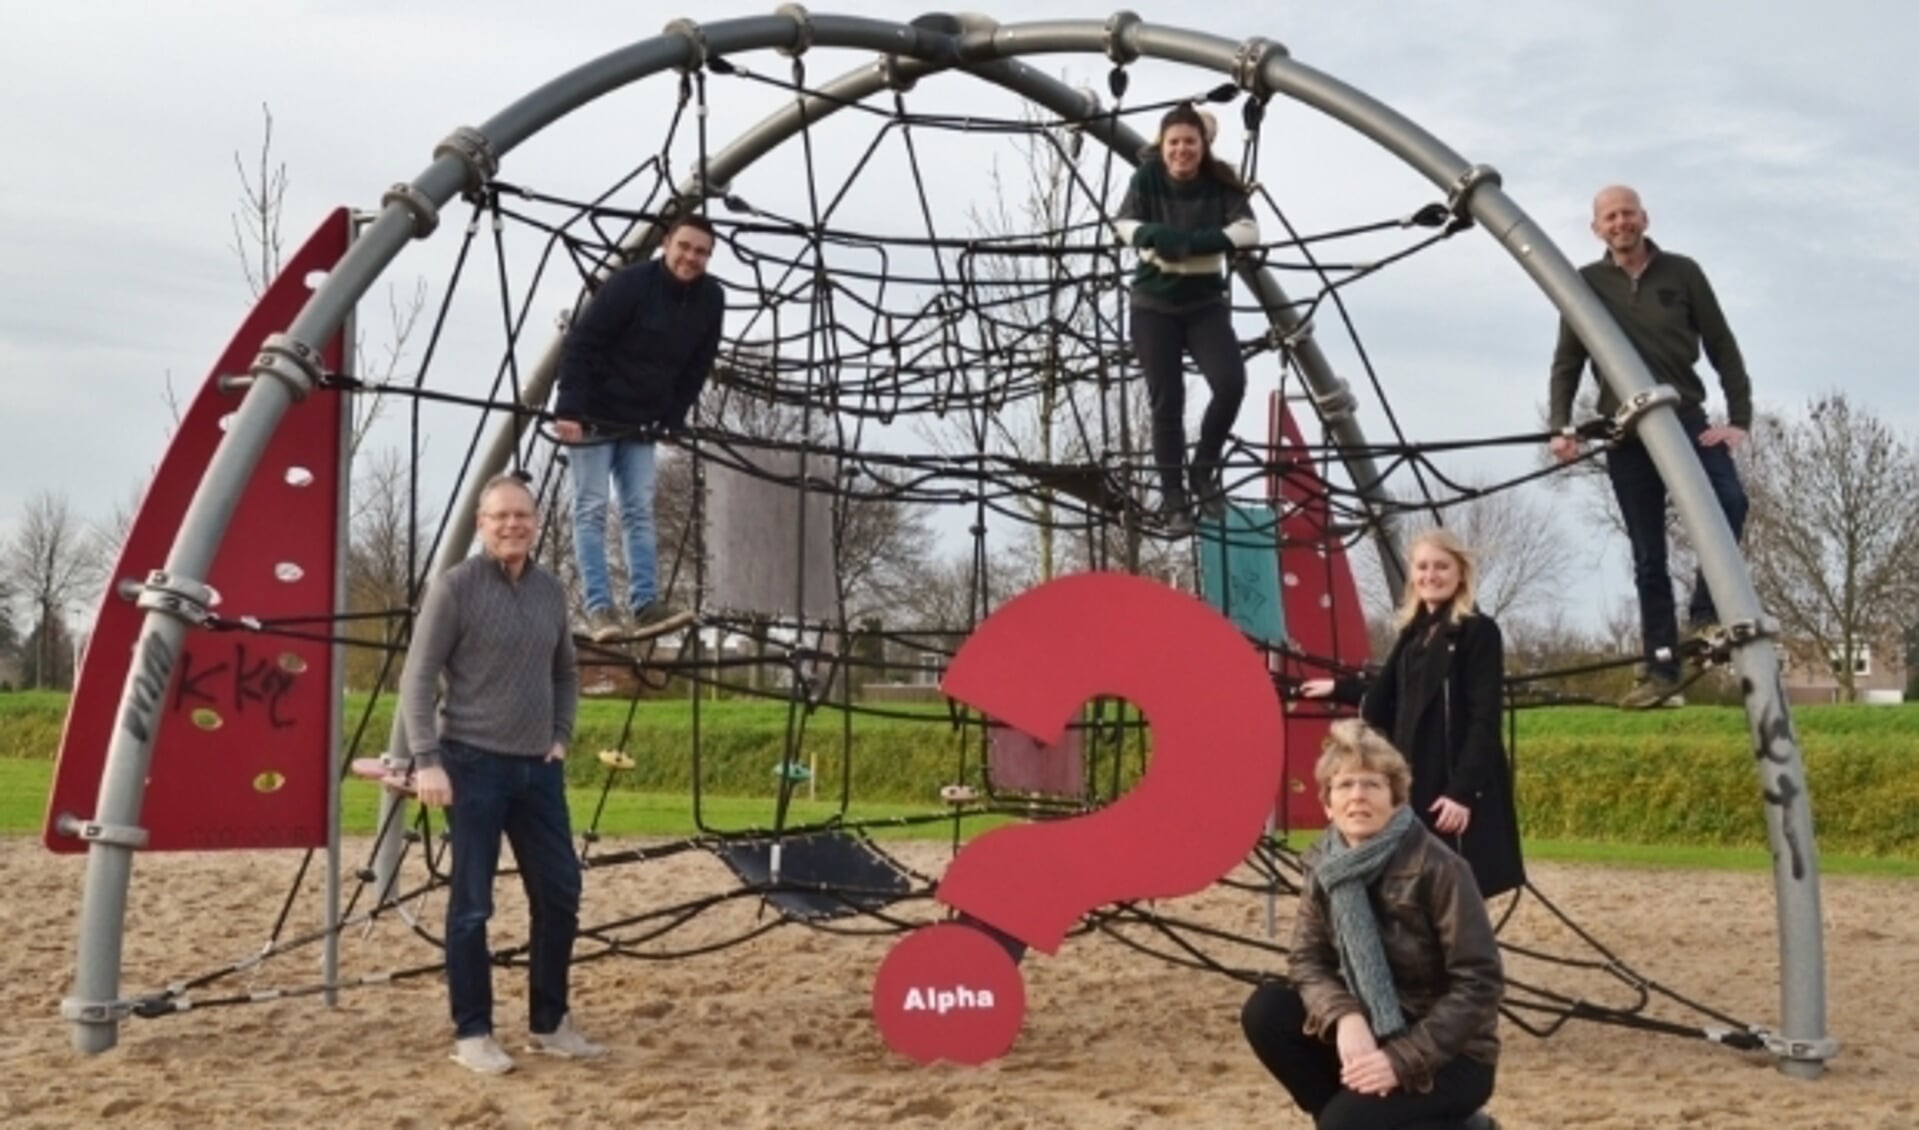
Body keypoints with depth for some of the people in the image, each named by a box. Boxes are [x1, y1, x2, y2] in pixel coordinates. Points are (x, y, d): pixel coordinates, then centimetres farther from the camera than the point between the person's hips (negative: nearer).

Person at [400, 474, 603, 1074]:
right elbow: (417, 679, -10)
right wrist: (426, 760, -18)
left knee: (559, 895, 9)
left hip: (537, 767, 6)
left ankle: (550, 1023, 22)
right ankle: (472, 1033, 10)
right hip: (473, 763, -6)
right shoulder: (455, 586, -8)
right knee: (472, 905, -1)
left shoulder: (551, 591, 9)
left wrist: (561, 737, 10)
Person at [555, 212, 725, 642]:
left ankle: (645, 601, 3)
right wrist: (569, 409, -25)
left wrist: (672, 418, 2)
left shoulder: (710, 300, -3)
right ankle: (599, 607, -7)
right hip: (595, 418, -6)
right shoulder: (631, 284, -20)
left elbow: (698, 366, 8)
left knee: (640, 511, 3)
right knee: (591, 509, -5)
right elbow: (579, 345, -20)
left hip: (642, 425, 6)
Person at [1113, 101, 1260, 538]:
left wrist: (1196, 243, -32)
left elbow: (1248, 229, -18)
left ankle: (1203, 471, 5)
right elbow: (1124, 223, -14)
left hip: (1205, 303, 0)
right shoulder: (1148, 177, -7)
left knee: (1231, 383, -18)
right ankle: (1173, 500, 10)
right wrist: (1153, 234, -37)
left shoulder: (1220, 183, -8)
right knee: (1166, 402, 1)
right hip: (1154, 305, 0)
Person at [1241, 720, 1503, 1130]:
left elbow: (1479, 983, -21)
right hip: (1373, 1032, 6)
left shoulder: (1436, 868, -22)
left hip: (1449, 1053, -6)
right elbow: (1307, 960, -2)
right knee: (1265, 1011, -14)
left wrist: (1402, 1058, -26)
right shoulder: (1325, 865, -3)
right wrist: (1345, 1016, -24)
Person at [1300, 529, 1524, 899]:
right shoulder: (1414, 632, 15)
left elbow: (1484, 720, -13)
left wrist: (1464, 791, -20)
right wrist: (1338, 688, 36)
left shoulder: (1479, 632, -7)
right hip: (1414, 782, 7)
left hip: (1458, 787, -7)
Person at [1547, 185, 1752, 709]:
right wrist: (1561, 426, -9)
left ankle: (1706, 613, -12)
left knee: (1730, 502, -27)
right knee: (1648, 556, 3)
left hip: (1686, 417, 0)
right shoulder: (1586, 284, 3)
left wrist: (1740, 418, -5)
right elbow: (1567, 362, 4)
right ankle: (1662, 669, 6)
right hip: (1625, 431, 0)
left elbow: (1722, 347, 3)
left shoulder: (1681, 272, 2)